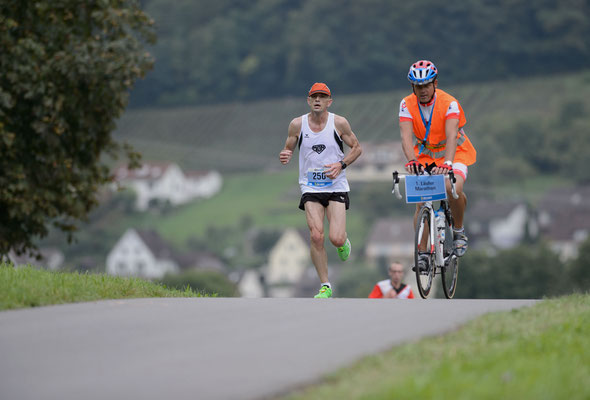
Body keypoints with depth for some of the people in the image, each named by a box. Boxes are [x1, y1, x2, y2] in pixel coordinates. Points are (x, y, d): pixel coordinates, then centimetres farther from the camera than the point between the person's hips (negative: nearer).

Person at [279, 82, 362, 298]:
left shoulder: (339, 123, -5)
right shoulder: (297, 124, -2)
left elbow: (357, 148, 5)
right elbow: (288, 148, 10)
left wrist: (341, 164, -13)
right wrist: (285, 156, -15)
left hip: (336, 186, -1)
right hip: (311, 187, 1)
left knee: (336, 239, -12)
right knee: (316, 236, -14)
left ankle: (344, 241, 28)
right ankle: (325, 286, -1)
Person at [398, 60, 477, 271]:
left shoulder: (449, 103, -23)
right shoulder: (407, 105, -15)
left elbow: (451, 136, -36)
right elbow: (406, 137, -27)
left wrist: (448, 164, -53)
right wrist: (412, 160, -46)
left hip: (454, 154, -3)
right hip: (425, 156, 3)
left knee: (453, 189, -30)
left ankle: (459, 230, -5)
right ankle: (422, 252, -3)